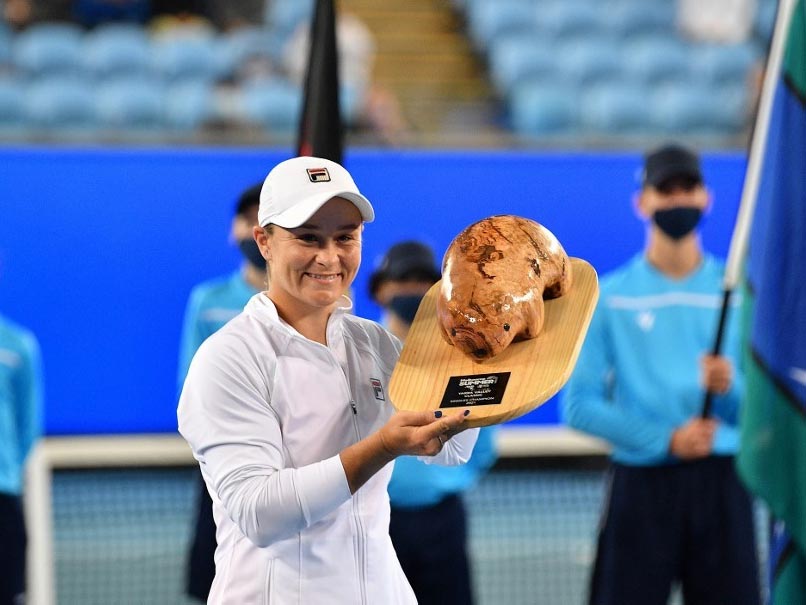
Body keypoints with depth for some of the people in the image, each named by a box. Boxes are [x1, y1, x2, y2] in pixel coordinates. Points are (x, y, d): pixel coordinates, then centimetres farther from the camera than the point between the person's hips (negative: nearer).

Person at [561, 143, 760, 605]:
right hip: (642, 484, -1)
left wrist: (730, 386, -17)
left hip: (720, 481, 1)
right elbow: (579, 404, -2)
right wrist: (666, 439, -12)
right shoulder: (611, 295, 4)